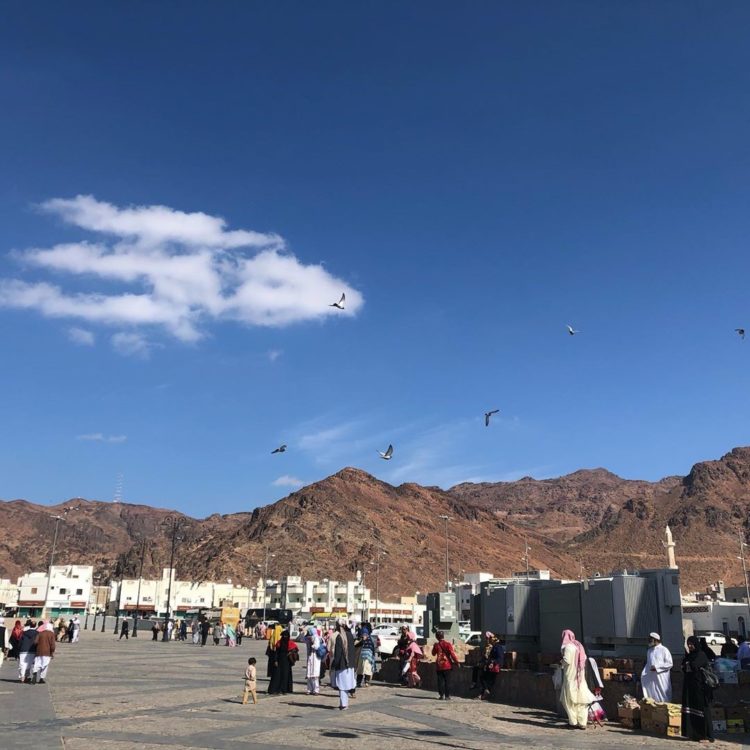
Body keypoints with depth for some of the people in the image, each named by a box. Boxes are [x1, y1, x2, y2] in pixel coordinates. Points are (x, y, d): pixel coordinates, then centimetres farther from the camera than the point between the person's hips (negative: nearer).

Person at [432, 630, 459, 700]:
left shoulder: (436, 645, -2)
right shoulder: (448, 644, -7)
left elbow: (433, 654, 13)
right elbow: (452, 654, -13)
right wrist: (456, 661, -7)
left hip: (439, 666, 1)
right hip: (447, 666, -1)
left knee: (440, 681, 8)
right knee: (447, 681, 5)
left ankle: (441, 695, 6)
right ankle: (447, 696, 4)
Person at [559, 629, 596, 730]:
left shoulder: (568, 647, -14)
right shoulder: (579, 646, 9)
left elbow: (566, 661, -21)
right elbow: (584, 658, 10)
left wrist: (562, 662, -1)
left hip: (571, 676, -7)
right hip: (580, 676, 7)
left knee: (570, 700, 2)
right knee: (580, 700, 9)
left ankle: (573, 722, 3)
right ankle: (582, 723, 10)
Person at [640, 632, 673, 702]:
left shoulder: (664, 650, -5)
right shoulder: (649, 651, 14)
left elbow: (669, 664, -9)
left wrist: (656, 667, -15)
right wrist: (644, 673, 3)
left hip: (662, 679, -5)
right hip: (651, 679, 5)